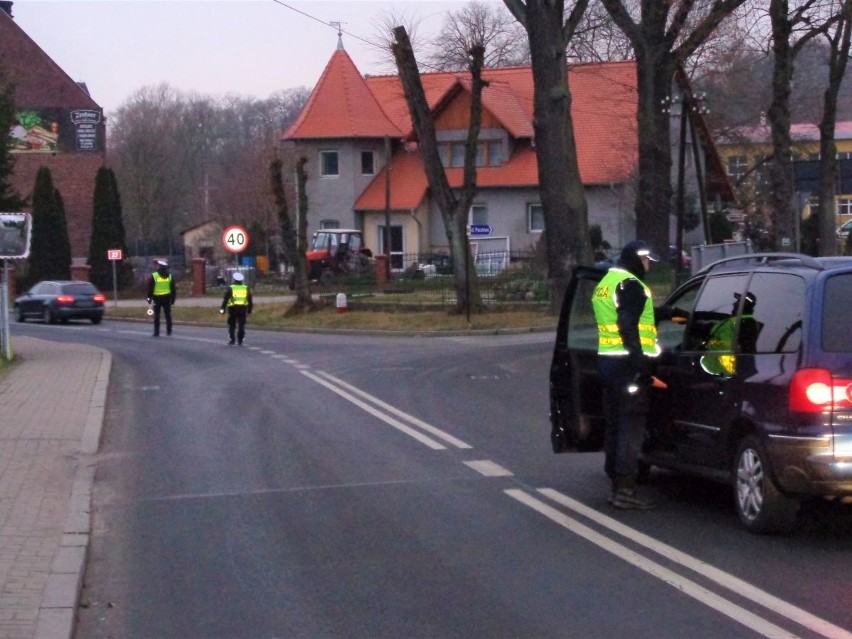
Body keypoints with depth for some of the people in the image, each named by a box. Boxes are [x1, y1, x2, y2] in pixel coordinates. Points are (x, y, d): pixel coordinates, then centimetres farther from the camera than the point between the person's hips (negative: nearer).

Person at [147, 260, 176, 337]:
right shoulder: (170, 276, 7)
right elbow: (173, 289, 10)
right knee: (168, 315, 12)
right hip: (167, 298, 3)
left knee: (156, 315, 1)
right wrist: (173, 298, 15)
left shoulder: (154, 276, -6)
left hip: (157, 298, -3)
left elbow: (150, 288, -6)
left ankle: (156, 332, -1)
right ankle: (169, 331, 14)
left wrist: (149, 297, 0)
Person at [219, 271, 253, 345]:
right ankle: (240, 340, 0)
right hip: (243, 308, 2)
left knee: (232, 325, 7)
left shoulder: (230, 288, 0)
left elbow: (225, 299, -4)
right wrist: (249, 310, 18)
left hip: (233, 308, -2)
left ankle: (231, 340, 1)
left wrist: (222, 308, -2)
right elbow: (250, 300, 12)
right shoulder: (246, 289, 10)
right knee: (241, 325, 4)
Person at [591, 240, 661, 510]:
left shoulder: (605, 284, 20)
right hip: (628, 363, -10)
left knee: (615, 425, 13)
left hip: (607, 360, 10)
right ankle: (625, 489, -12)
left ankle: (617, 484, 18)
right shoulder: (630, 285, -11)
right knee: (631, 427, -9)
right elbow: (628, 325, -21)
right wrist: (638, 360, -24)